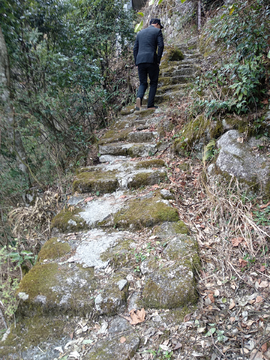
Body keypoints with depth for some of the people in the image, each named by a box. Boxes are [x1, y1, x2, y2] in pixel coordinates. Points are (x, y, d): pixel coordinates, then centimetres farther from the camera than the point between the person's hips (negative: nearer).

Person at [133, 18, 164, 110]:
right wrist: (158, 60, -1)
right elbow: (161, 45, -6)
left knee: (143, 83, 10)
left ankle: (139, 97, -21)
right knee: (153, 83, 9)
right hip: (151, 60, -4)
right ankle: (150, 105, 3)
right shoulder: (157, 31, 8)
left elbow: (135, 48, 17)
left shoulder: (140, 32, 23)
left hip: (140, 60, 4)